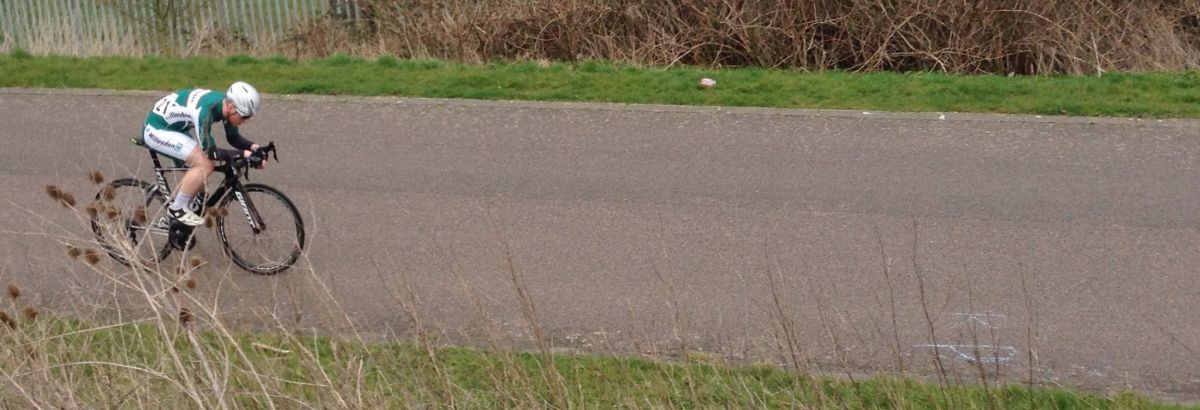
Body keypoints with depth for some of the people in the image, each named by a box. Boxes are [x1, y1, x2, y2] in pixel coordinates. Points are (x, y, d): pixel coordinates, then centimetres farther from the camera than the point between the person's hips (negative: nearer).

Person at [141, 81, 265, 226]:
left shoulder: (227, 104, -10)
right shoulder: (205, 111, -35)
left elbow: (233, 138, 3)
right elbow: (211, 152, -31)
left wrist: (252, 147, -15)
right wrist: (243, 154, -35)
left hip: (173, 127, 9)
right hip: (156, 129, -9)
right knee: (204, 165, -21)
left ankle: (174, 217, 20)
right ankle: (177, 210, -7)